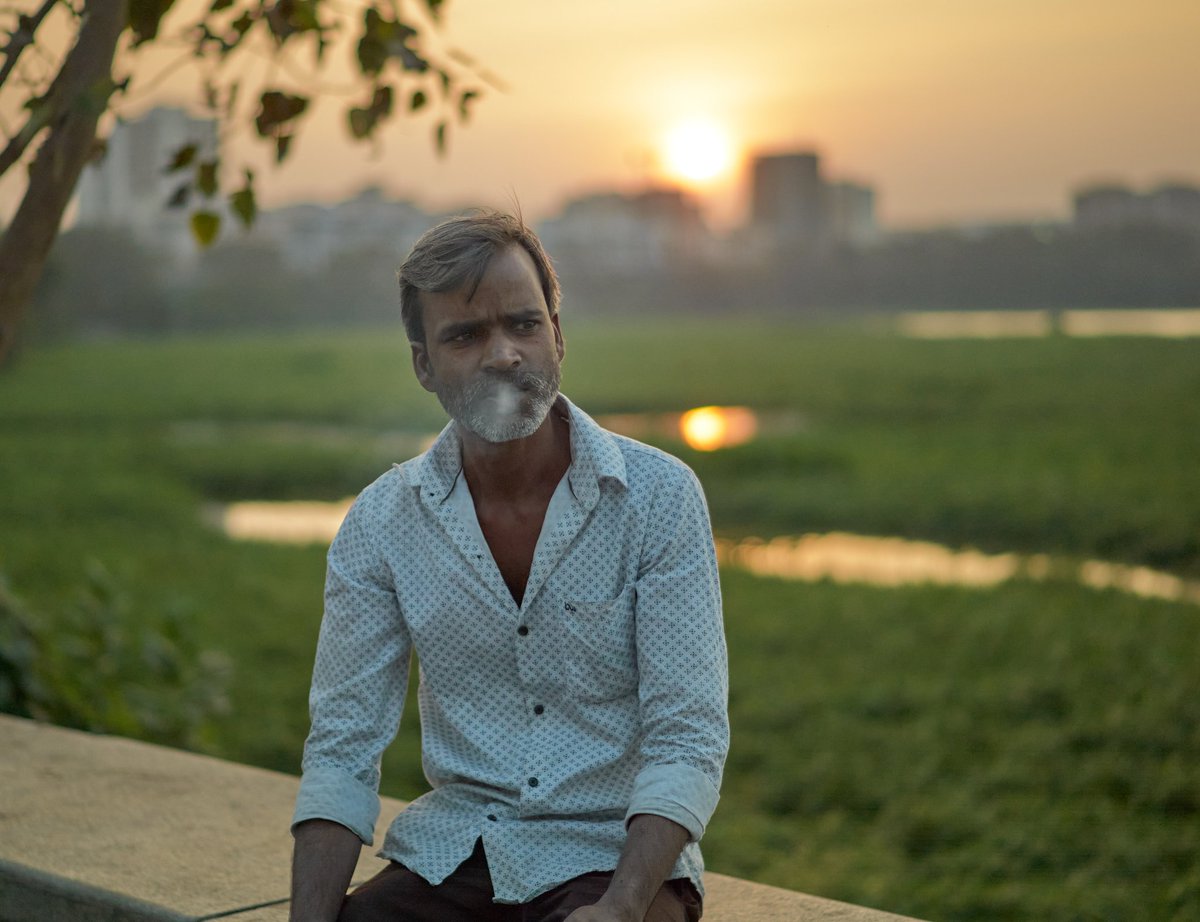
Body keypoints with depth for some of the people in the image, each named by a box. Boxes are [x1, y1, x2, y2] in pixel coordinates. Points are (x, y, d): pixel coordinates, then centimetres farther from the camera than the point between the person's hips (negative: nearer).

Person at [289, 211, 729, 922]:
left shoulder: (660, 496, -8)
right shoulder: (380, 522, 0)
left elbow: (687, 741, -11)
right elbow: (344, 749, 1)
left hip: (615, 855, -3)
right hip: (450, 856, 3)